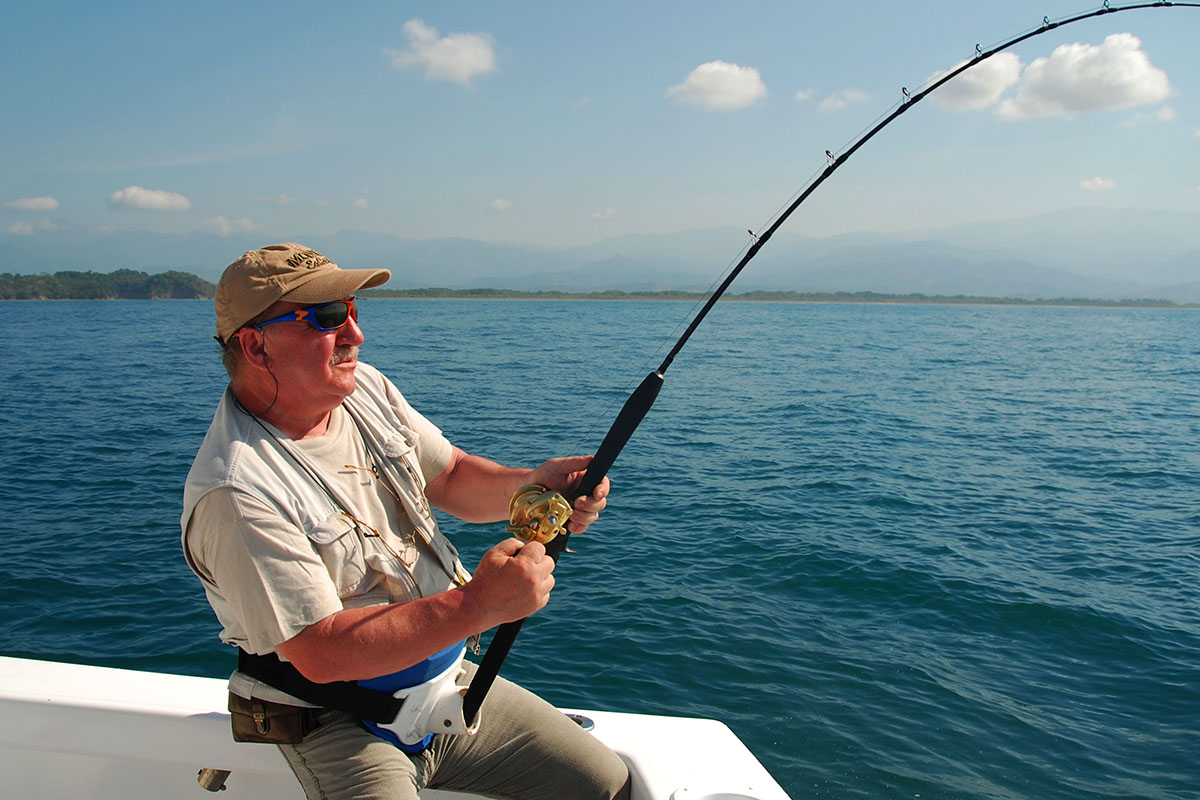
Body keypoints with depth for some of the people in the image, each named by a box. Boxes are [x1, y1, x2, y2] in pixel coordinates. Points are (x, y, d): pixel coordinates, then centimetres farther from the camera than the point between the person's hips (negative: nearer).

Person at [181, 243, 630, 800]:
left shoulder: (365, 388, -1)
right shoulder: (236, 495, -26)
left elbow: (450, 478, 8)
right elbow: (321, 654, -28)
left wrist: (531, 485, -13)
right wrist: (477, 605, -32)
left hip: (448, 680, 7)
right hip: (339, 726, -6)